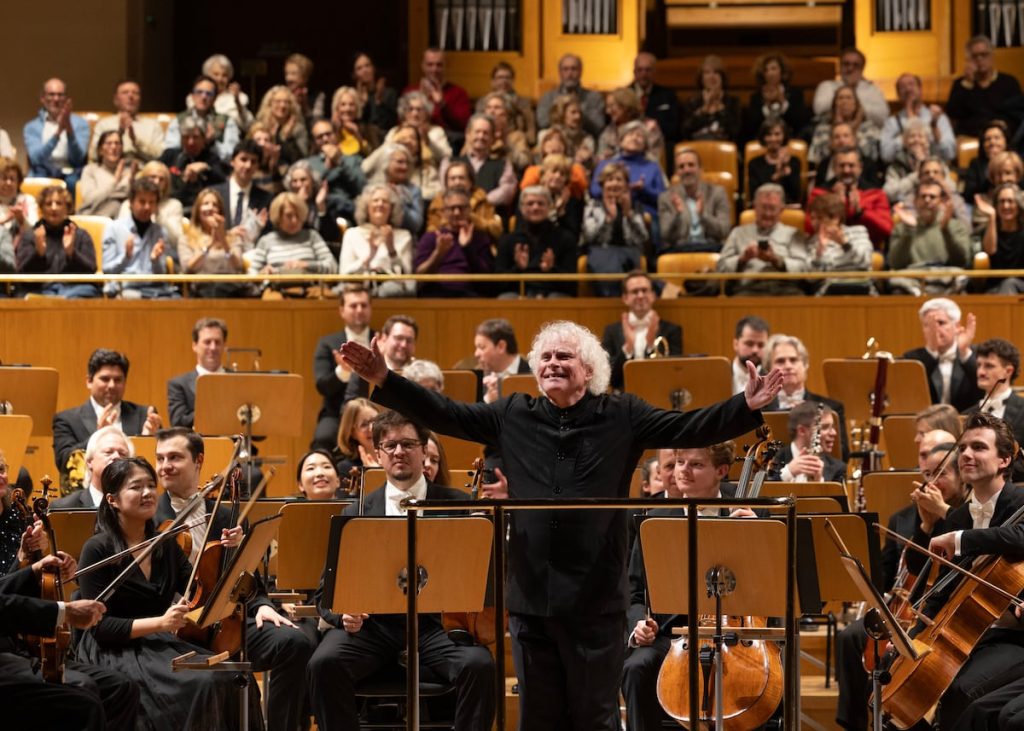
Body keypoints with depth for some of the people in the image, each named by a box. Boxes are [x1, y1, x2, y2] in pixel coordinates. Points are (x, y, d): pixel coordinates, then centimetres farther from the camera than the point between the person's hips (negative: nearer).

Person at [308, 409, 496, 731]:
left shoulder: (457, 505, 8)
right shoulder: (356, 514, 11)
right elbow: (328, 591, 9)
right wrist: (343, 613, -14)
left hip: (435, 624, -1)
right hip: (373, 624, 1)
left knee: (479, 665, -30)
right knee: (325, 663, -29)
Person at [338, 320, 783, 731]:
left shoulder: (621, 417, 1)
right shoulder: (512, 415, 8)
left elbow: (691, 428, -6)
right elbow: (443, 414, 7)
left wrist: (746, 407, -21)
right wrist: (385, 382, -4)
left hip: (596, 601, -3)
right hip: (530, 598, 3)